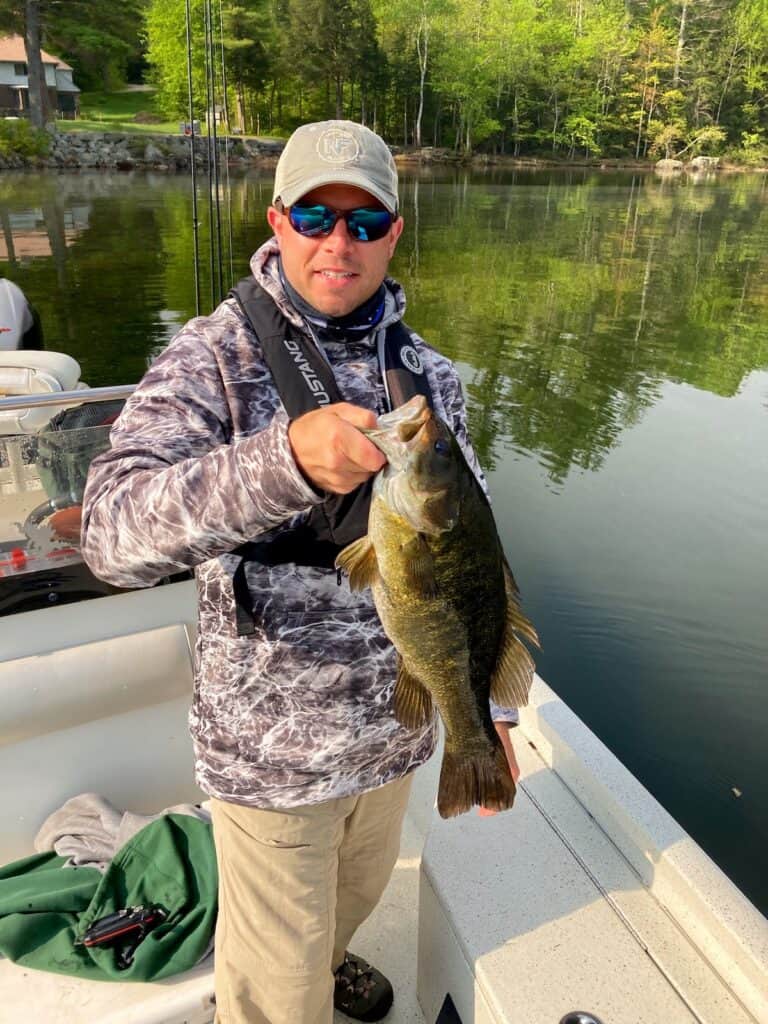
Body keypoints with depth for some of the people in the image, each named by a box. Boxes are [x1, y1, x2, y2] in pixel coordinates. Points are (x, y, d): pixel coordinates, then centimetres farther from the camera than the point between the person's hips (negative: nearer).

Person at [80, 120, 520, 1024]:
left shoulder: (429, 374, -2)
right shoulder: (213, 357, -16)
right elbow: (113, 534, -30)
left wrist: (488, 702, 0)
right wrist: (286, 458, -46)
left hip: (396, 722, 5)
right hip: (272, 746, -4)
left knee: (357, 893, 32)